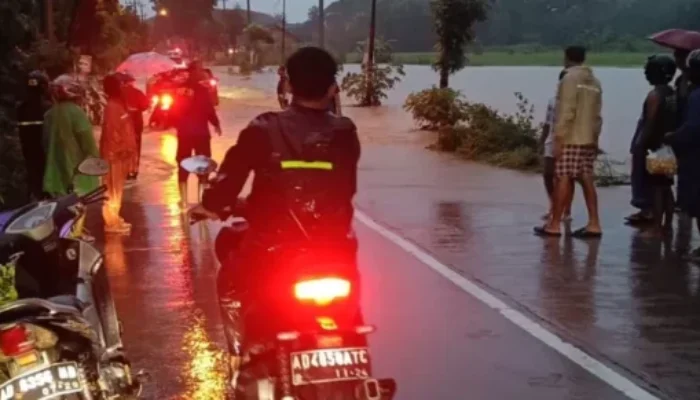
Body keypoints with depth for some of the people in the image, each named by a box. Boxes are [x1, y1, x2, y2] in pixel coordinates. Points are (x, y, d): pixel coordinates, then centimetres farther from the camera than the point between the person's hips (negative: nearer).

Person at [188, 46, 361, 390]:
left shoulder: (263, 130, -10)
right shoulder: (345, 134, -2)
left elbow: (231, 174, -2)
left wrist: (212, 205, 18)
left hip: (272, 243, -1)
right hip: (333, 245, 2)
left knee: (230, 284, 26)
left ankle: (241, 358, 21)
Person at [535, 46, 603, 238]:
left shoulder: (570, 78, -8)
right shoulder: (594, 81, 14)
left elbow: (566, 112, -15)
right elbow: (597, 115, 12)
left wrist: (558, 139, -15)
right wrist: (594, 138, 16)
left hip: (570, 139, -7)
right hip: (588, 139, 7)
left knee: (563, 179, -5)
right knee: (587, 180, 6)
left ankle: (554, 224, -2)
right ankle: (593, 224, 3)